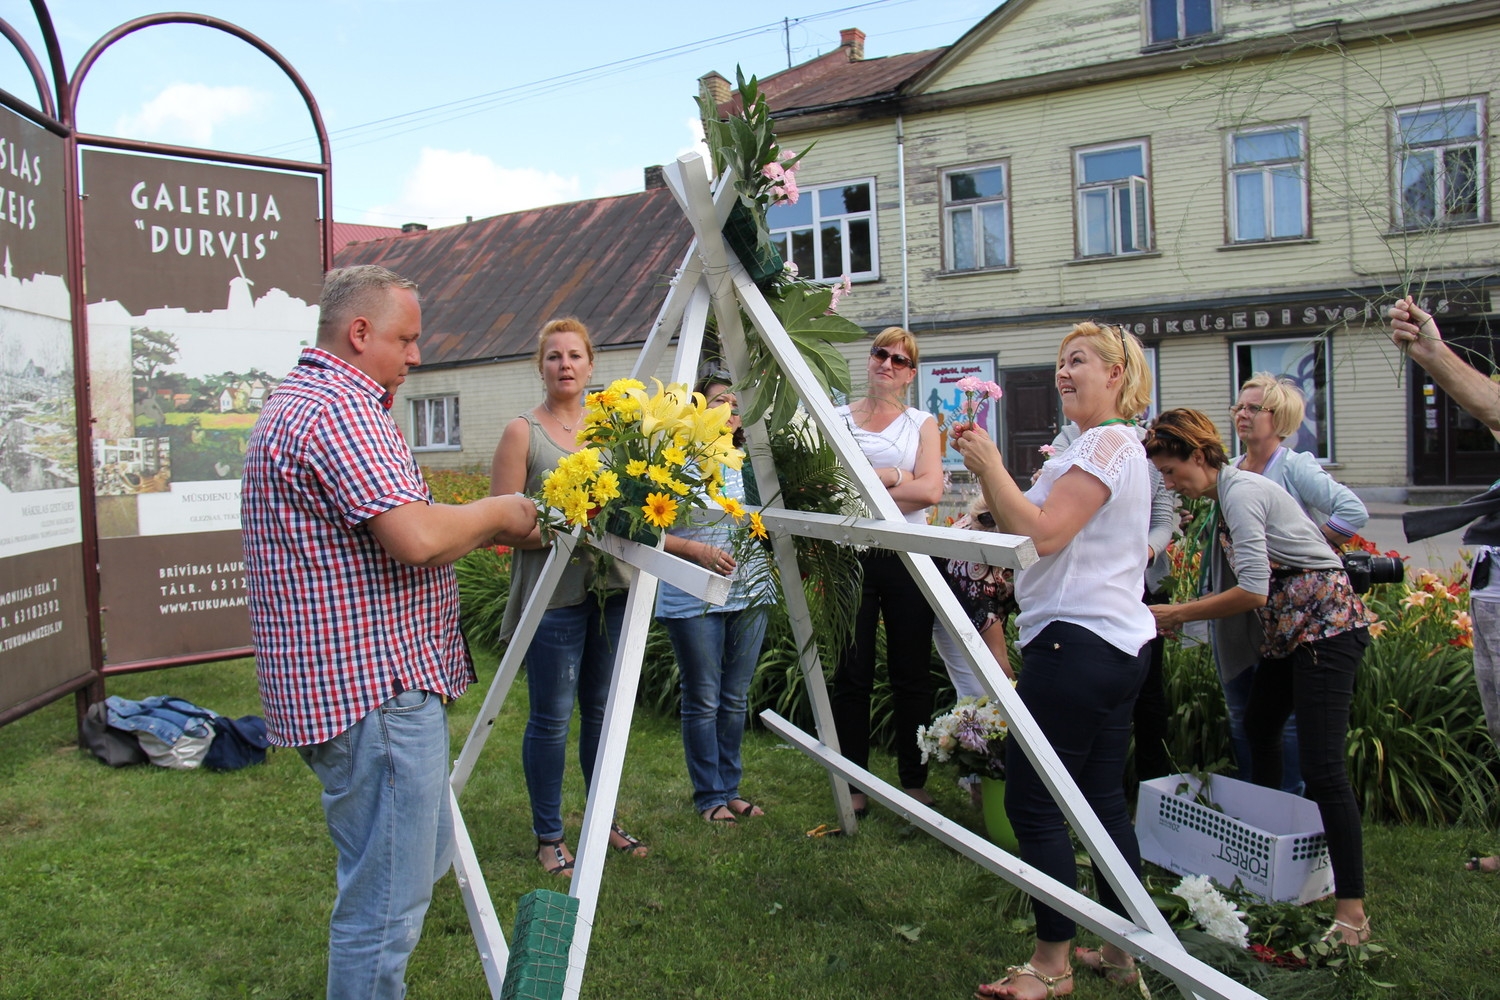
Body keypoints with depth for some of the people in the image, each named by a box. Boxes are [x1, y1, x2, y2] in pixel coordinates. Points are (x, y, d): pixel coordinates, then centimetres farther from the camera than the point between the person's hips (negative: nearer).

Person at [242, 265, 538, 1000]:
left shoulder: (297, 401, 18)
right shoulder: (339, 409, -17)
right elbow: (416, 537, -28)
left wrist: (476, 533, 14)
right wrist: (497, 513, -10)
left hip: (355, 683, 11)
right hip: (373, 690, -11)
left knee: (421, 864, 24)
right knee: (387, 899, 0)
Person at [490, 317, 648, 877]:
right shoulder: (523, 432, -5)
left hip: (611, 586, 5)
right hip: (552, 594, -5)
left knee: (603, 710, 14)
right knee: (551, 719, 2)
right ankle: (549, 837, 18)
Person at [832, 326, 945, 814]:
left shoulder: (922, 423, 9)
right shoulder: (837, 419, 9)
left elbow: (931, 490, -6)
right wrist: (894, 476, -11)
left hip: (907, 558, 1)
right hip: (851, 555, 0)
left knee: (912, 676, 5)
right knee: (852, 675, 3)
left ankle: (914, 782, 18)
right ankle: (854, 785, 13)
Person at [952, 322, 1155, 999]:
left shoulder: (1107, 442, -10)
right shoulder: (1112, 445, 22)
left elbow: (1042, 534, -20)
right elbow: (1018, 528, 20)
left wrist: (991, 465, -13)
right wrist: (986, 471, 9)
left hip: (1076, 644, -11)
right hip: (1116, 645, 11)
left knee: (1031, 801, -4)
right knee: (1103, 799, 14)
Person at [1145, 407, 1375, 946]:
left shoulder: (1241, 491, -17)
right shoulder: (1230, 492, 11)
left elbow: (1253, 592, -23)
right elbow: (1251, 588, 12)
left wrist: (1178, 614, -15)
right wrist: (1180, 616, 4)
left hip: (1324, 624, -11)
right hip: (1289, 629, 11)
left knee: (1322, 765, -13)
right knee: (1259, 727, 21)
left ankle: (1352, 911, -9)